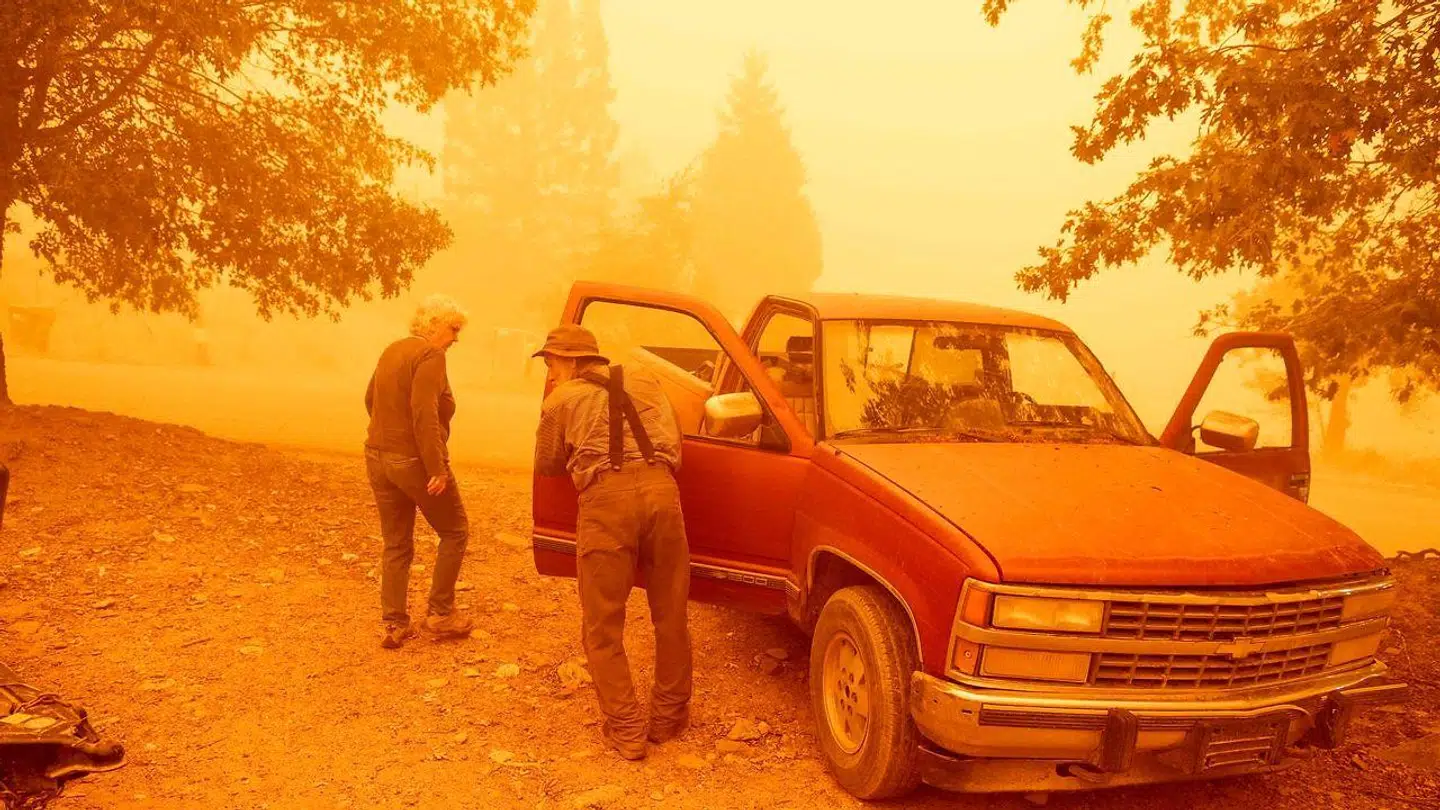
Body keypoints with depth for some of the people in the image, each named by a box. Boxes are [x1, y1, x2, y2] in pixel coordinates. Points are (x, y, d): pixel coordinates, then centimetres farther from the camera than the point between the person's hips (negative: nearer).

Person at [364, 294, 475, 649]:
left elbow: (371, 399, 22)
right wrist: (437, 468, -24)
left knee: (396, 546, 15)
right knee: (455, 532, 11)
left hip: (378, 458, 8)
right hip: (414, 461, -8)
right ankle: (440, 612, 13)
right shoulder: (430, 355, -15)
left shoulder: (392, 350, 12)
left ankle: (394, 624, 17)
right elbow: (424, 415, -24)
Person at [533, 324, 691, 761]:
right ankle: (668, 717, 28)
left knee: (602, 625, 9)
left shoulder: (561, 400, 17)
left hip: (606, 498, -3)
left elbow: (546, 465, 26)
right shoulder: (645, 382, 26)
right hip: (661, 488, 4)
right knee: (671, 616, 15)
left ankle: (626, 730, 12)